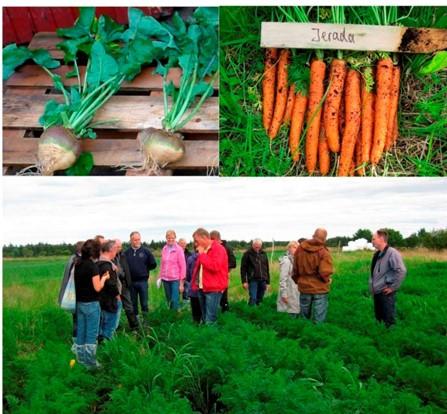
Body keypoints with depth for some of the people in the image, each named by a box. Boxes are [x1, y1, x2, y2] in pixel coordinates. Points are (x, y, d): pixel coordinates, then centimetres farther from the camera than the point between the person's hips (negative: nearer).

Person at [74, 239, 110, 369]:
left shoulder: (77, 264, 5)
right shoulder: (92, 266, -17)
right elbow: (97, 287, -17)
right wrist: (104, 278, -1)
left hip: (79, 303, 7)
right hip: (91, 304, -7)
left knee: (81, 331, 13)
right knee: (91, 334, 1)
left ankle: (80, 358, 22)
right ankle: (90, 362, 5)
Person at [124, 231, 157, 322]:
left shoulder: (146, 251, -1)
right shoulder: (126, 253, 1)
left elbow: (153, 264, 6)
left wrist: (144, 270, 4)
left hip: (142, 281, -2)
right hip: (131, 281, 2)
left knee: (144, 303, 2)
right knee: (133, 304, 11)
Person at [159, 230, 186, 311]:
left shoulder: (179, 249, -6)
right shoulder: (164, 249, 7)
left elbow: (183, 266, -5)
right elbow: (162, 264, 14)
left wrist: (181, 282, -8)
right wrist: (160, 276, 6)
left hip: (175, 279, -4)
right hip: (165, 279, 4)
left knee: (175, 301, -12)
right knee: (169, 301, 10)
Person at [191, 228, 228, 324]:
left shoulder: (218, 249, -12)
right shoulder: (203, 250, 15)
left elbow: (215, 266, -26)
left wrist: (202, 254, -18)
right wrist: (195, 283, 13)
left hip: (213, 289, -9)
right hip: (202, 288, 9)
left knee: (210, 320, -9)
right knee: (204, 318, 16)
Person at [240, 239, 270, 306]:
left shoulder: (263, 254, 11)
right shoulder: (247, 254, -2)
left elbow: (267, 269, 17)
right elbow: (243, 268, -4)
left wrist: (268, 282, 14)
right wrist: (244, 281, -11)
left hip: (262, 281, 4)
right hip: (253, 280, -4)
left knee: (260, 299, 8)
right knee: (253, 298, -11)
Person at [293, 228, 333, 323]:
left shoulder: (300, 249, -3)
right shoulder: (324, 252, -17)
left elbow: (295, 269, 5)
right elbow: (325, 272, -22)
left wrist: (298, 280, 19)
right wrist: (327, 280, -1)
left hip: (304, 287, 4)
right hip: (320, 289, -4)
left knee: (304, 317, 19)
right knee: (319, 319, 5)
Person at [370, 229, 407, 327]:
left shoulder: (392, 253, -15)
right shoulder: (377, 254, 11)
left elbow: (401, 271, -23)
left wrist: (392, 287, -18)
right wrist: (372, 286, 15)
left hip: (386, 293, -9)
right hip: (377, 292, 9)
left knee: (389, 321, -1)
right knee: (378, 318, 17)